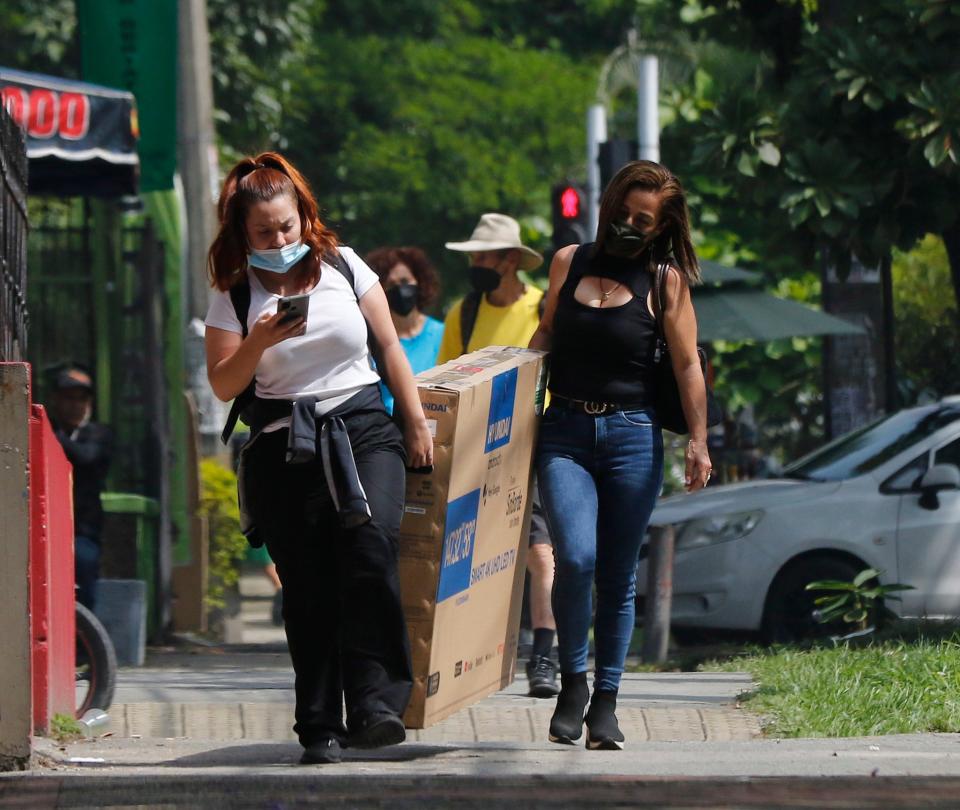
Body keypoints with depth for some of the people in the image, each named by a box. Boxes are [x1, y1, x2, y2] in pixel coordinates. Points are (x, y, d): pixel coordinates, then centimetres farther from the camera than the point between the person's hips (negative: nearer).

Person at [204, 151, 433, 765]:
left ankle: (375, 706, -24)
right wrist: (258, 343, -16)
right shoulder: (236, 296, 4)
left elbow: (390, 347, 12)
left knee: (372, 548, -23)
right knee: (308, 587, -2)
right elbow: (223, 385, 1)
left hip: (364, 430, 0)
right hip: (286, 448, 0)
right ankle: (320, 727, 4)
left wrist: (416, 423, 10)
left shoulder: (343, 266, 6)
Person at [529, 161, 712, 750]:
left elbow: (687, 364, 1)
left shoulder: (666, 281, 2)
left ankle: (606, 702, 14)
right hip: (565, 432, 1)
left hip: (632, 435, -1)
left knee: (619, 575, 3)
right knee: (576, 557, -18)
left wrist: (698, 441, -5)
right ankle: (573, 681, 0)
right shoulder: (569, 262, 10)